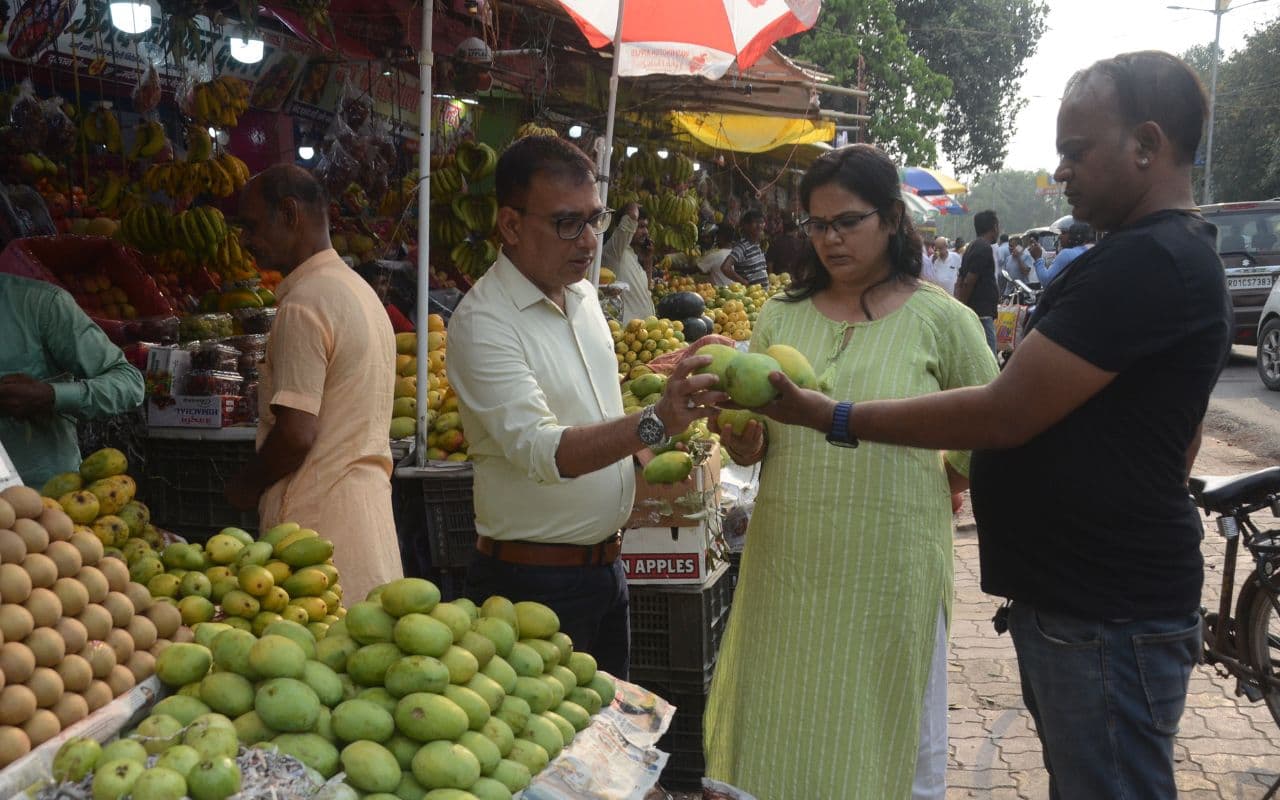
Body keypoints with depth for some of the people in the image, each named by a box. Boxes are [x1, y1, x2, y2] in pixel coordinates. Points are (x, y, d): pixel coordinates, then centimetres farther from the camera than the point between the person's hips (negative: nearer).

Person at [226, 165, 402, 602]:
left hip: (320, 523, -9)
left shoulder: (304, 304, -14)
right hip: (368, 508, 9)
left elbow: (296, 433, -19)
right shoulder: (359, 289, 16)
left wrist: (246, 485, -2)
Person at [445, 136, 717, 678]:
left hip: (606, 566, 8)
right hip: (533, 578, -8)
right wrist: (655, 423, -42)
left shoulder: (583, 294, 6)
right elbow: (541, 451, -31)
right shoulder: (483, 322, -19)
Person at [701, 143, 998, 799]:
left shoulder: (941, 319, -4)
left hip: (890, 569, -3)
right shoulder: (781, 315, 6)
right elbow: (751, 444, 7)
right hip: (786, 565, 3)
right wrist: (745, 443, -12)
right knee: (780, 735, 13)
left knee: (886, 738, 12)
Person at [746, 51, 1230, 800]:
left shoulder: (1146, 263, -21)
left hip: (1105, 621, -10)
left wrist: (833, 416, -17)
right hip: (1083, 599, 10)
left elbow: (1005, 416, -23)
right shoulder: (1179, 254, 14)